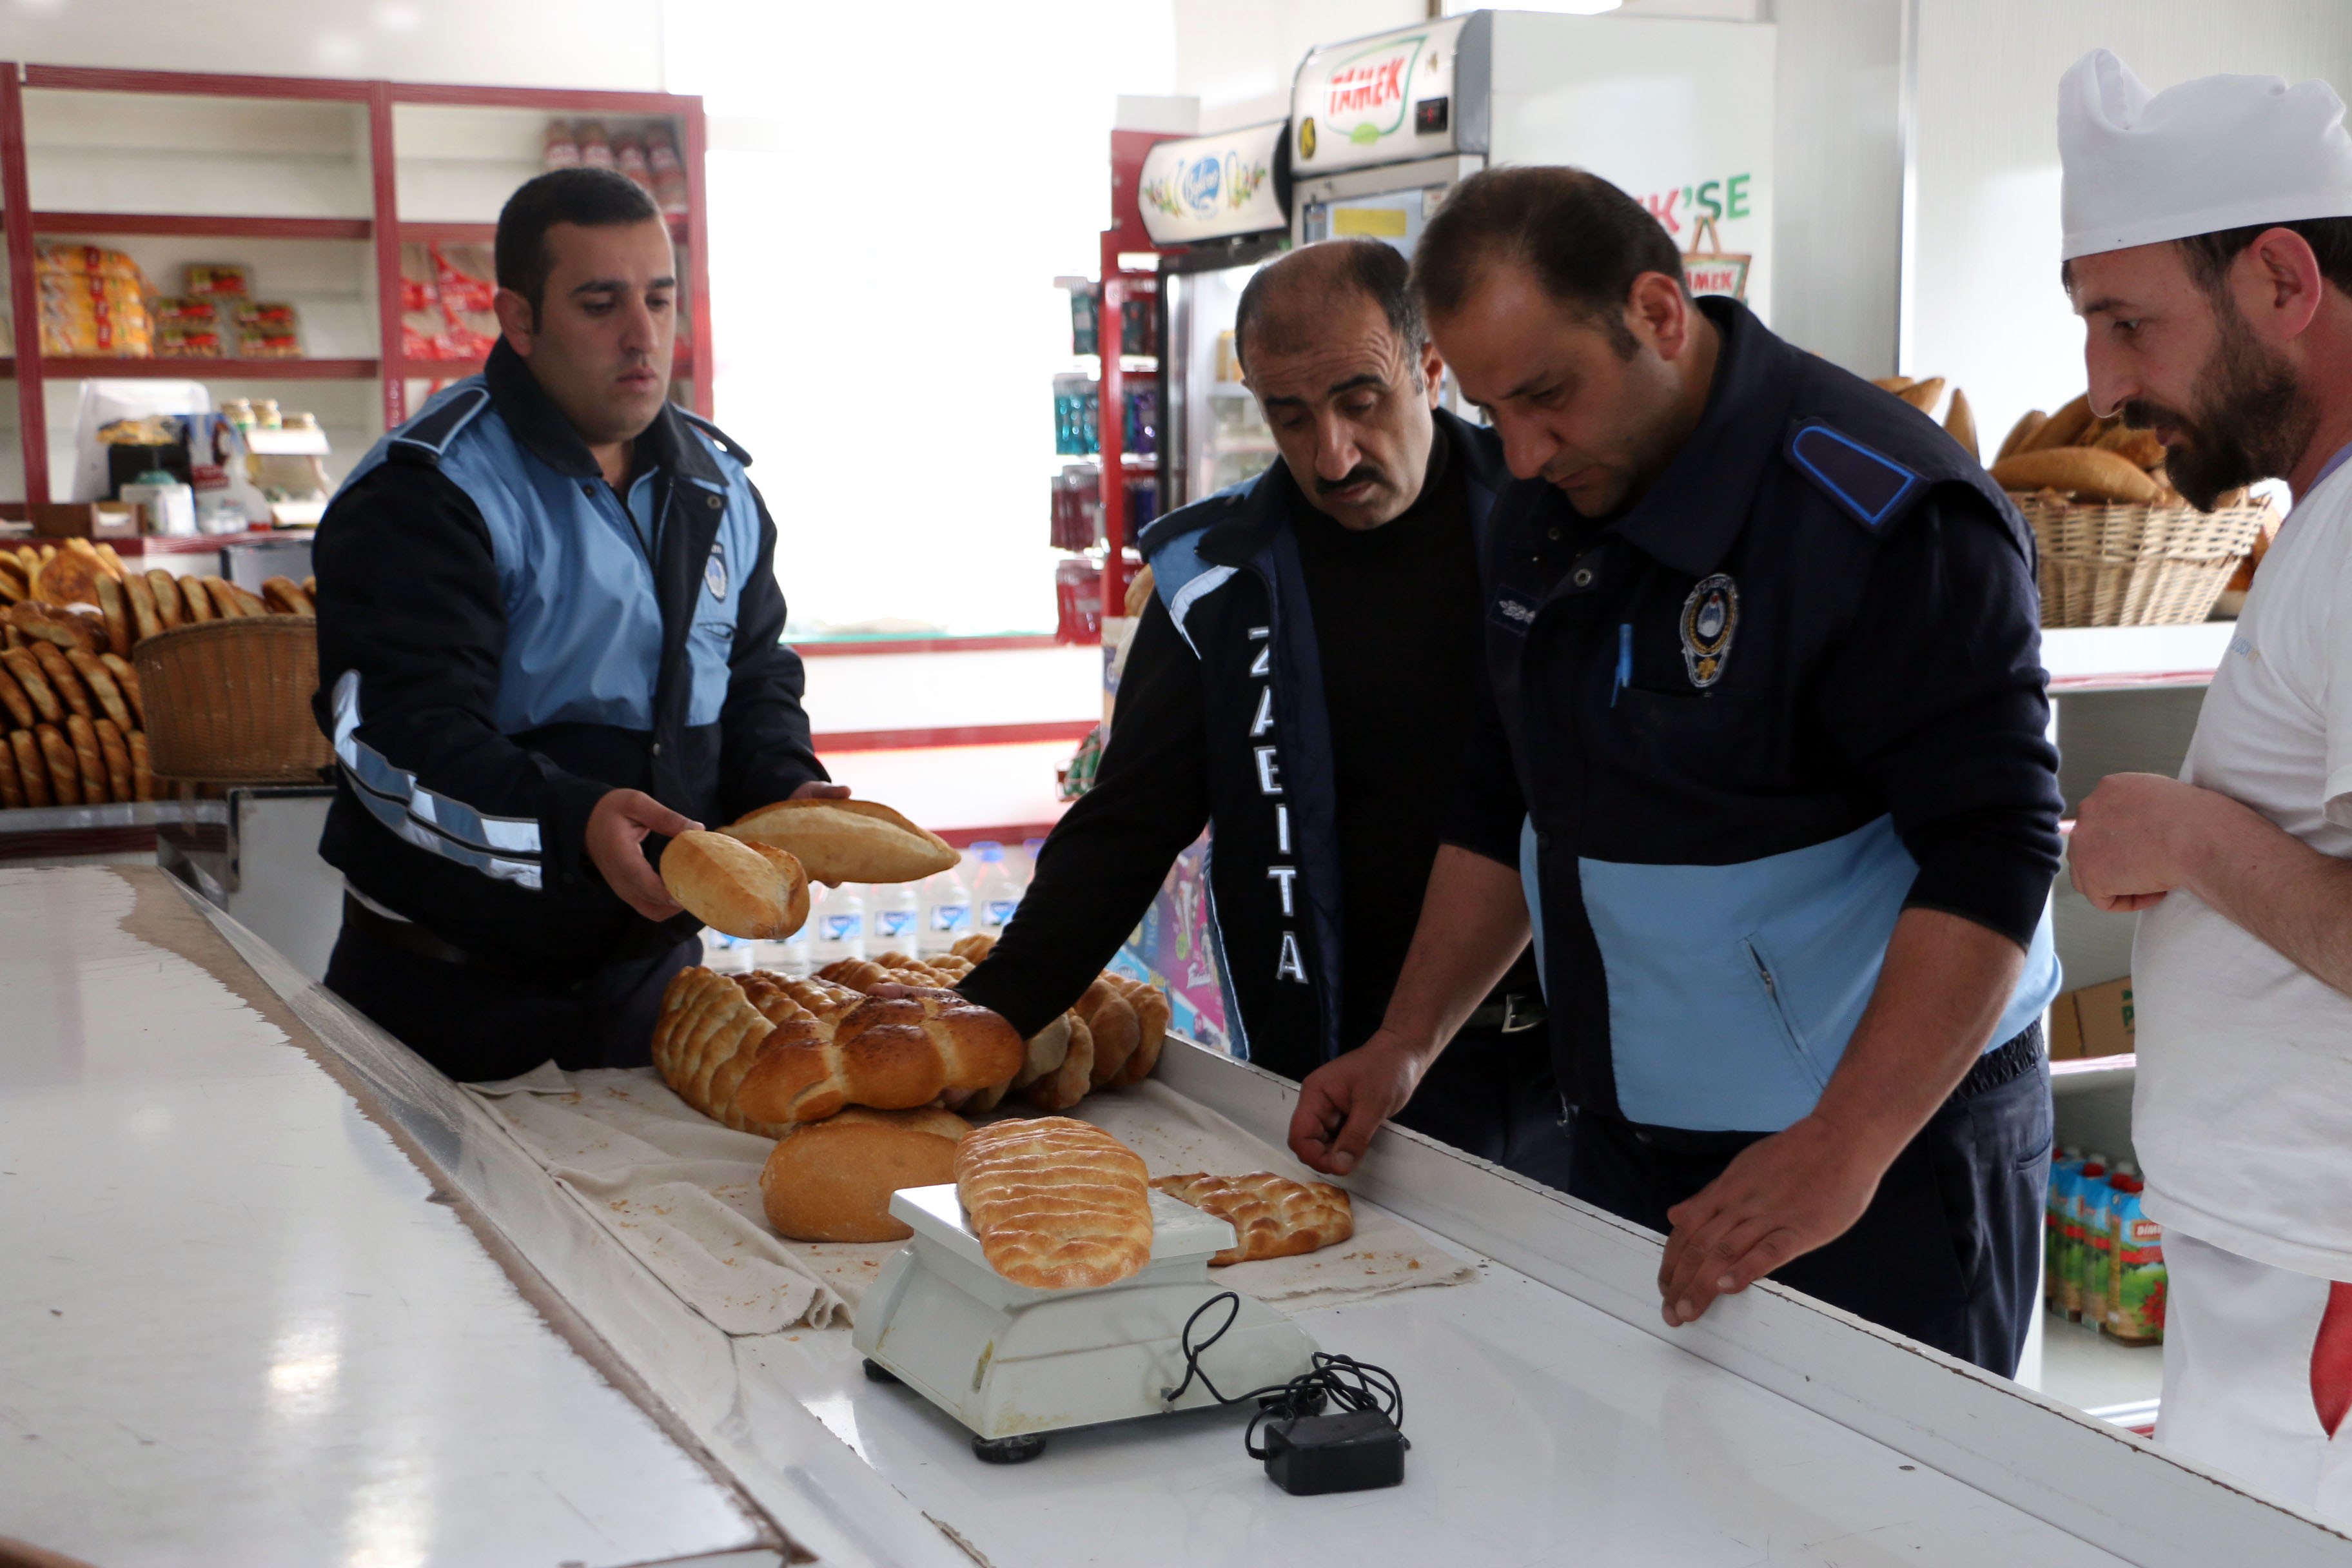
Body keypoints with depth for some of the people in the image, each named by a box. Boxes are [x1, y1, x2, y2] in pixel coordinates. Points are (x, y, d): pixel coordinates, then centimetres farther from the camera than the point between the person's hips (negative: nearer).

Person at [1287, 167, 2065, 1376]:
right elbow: (1504, 804, 15)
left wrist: (1842, 1152, -30)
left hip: (1891, 1142, -7)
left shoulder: (1885, 516, -19)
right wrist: (1406, 1040, 8)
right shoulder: (1545, 508, 6)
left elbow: (1991, 858, -24)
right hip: (1626, 1141, 7)